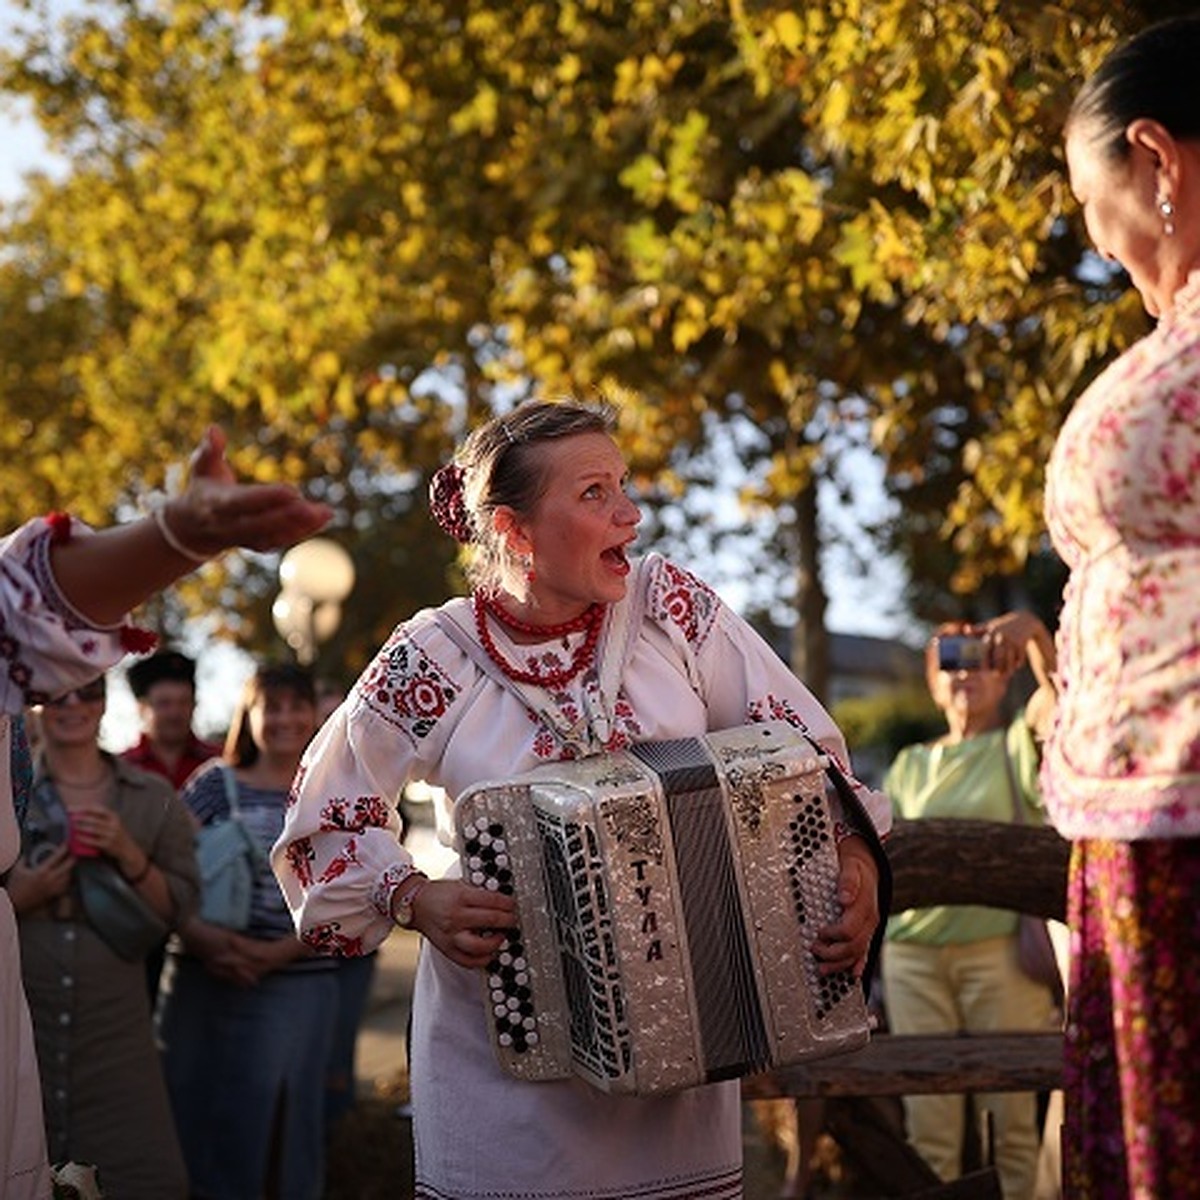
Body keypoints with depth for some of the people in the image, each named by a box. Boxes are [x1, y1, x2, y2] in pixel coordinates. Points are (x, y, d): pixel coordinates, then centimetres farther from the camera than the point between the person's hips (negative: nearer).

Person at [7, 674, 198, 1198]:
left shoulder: (154, 798, 8)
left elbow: (180, 905, 4)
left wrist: (129, 855, -9)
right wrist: (20, 895, -11)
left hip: (114, 1025, 1)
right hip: (19, 1022, -1)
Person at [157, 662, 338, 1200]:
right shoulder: (214, 784, 7)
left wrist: (279, 953, -12)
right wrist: (202, 937, -17)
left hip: (296, 987, 0)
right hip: (200, 979, 1)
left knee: (281, 1130, 2)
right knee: (190, 1123, 4)